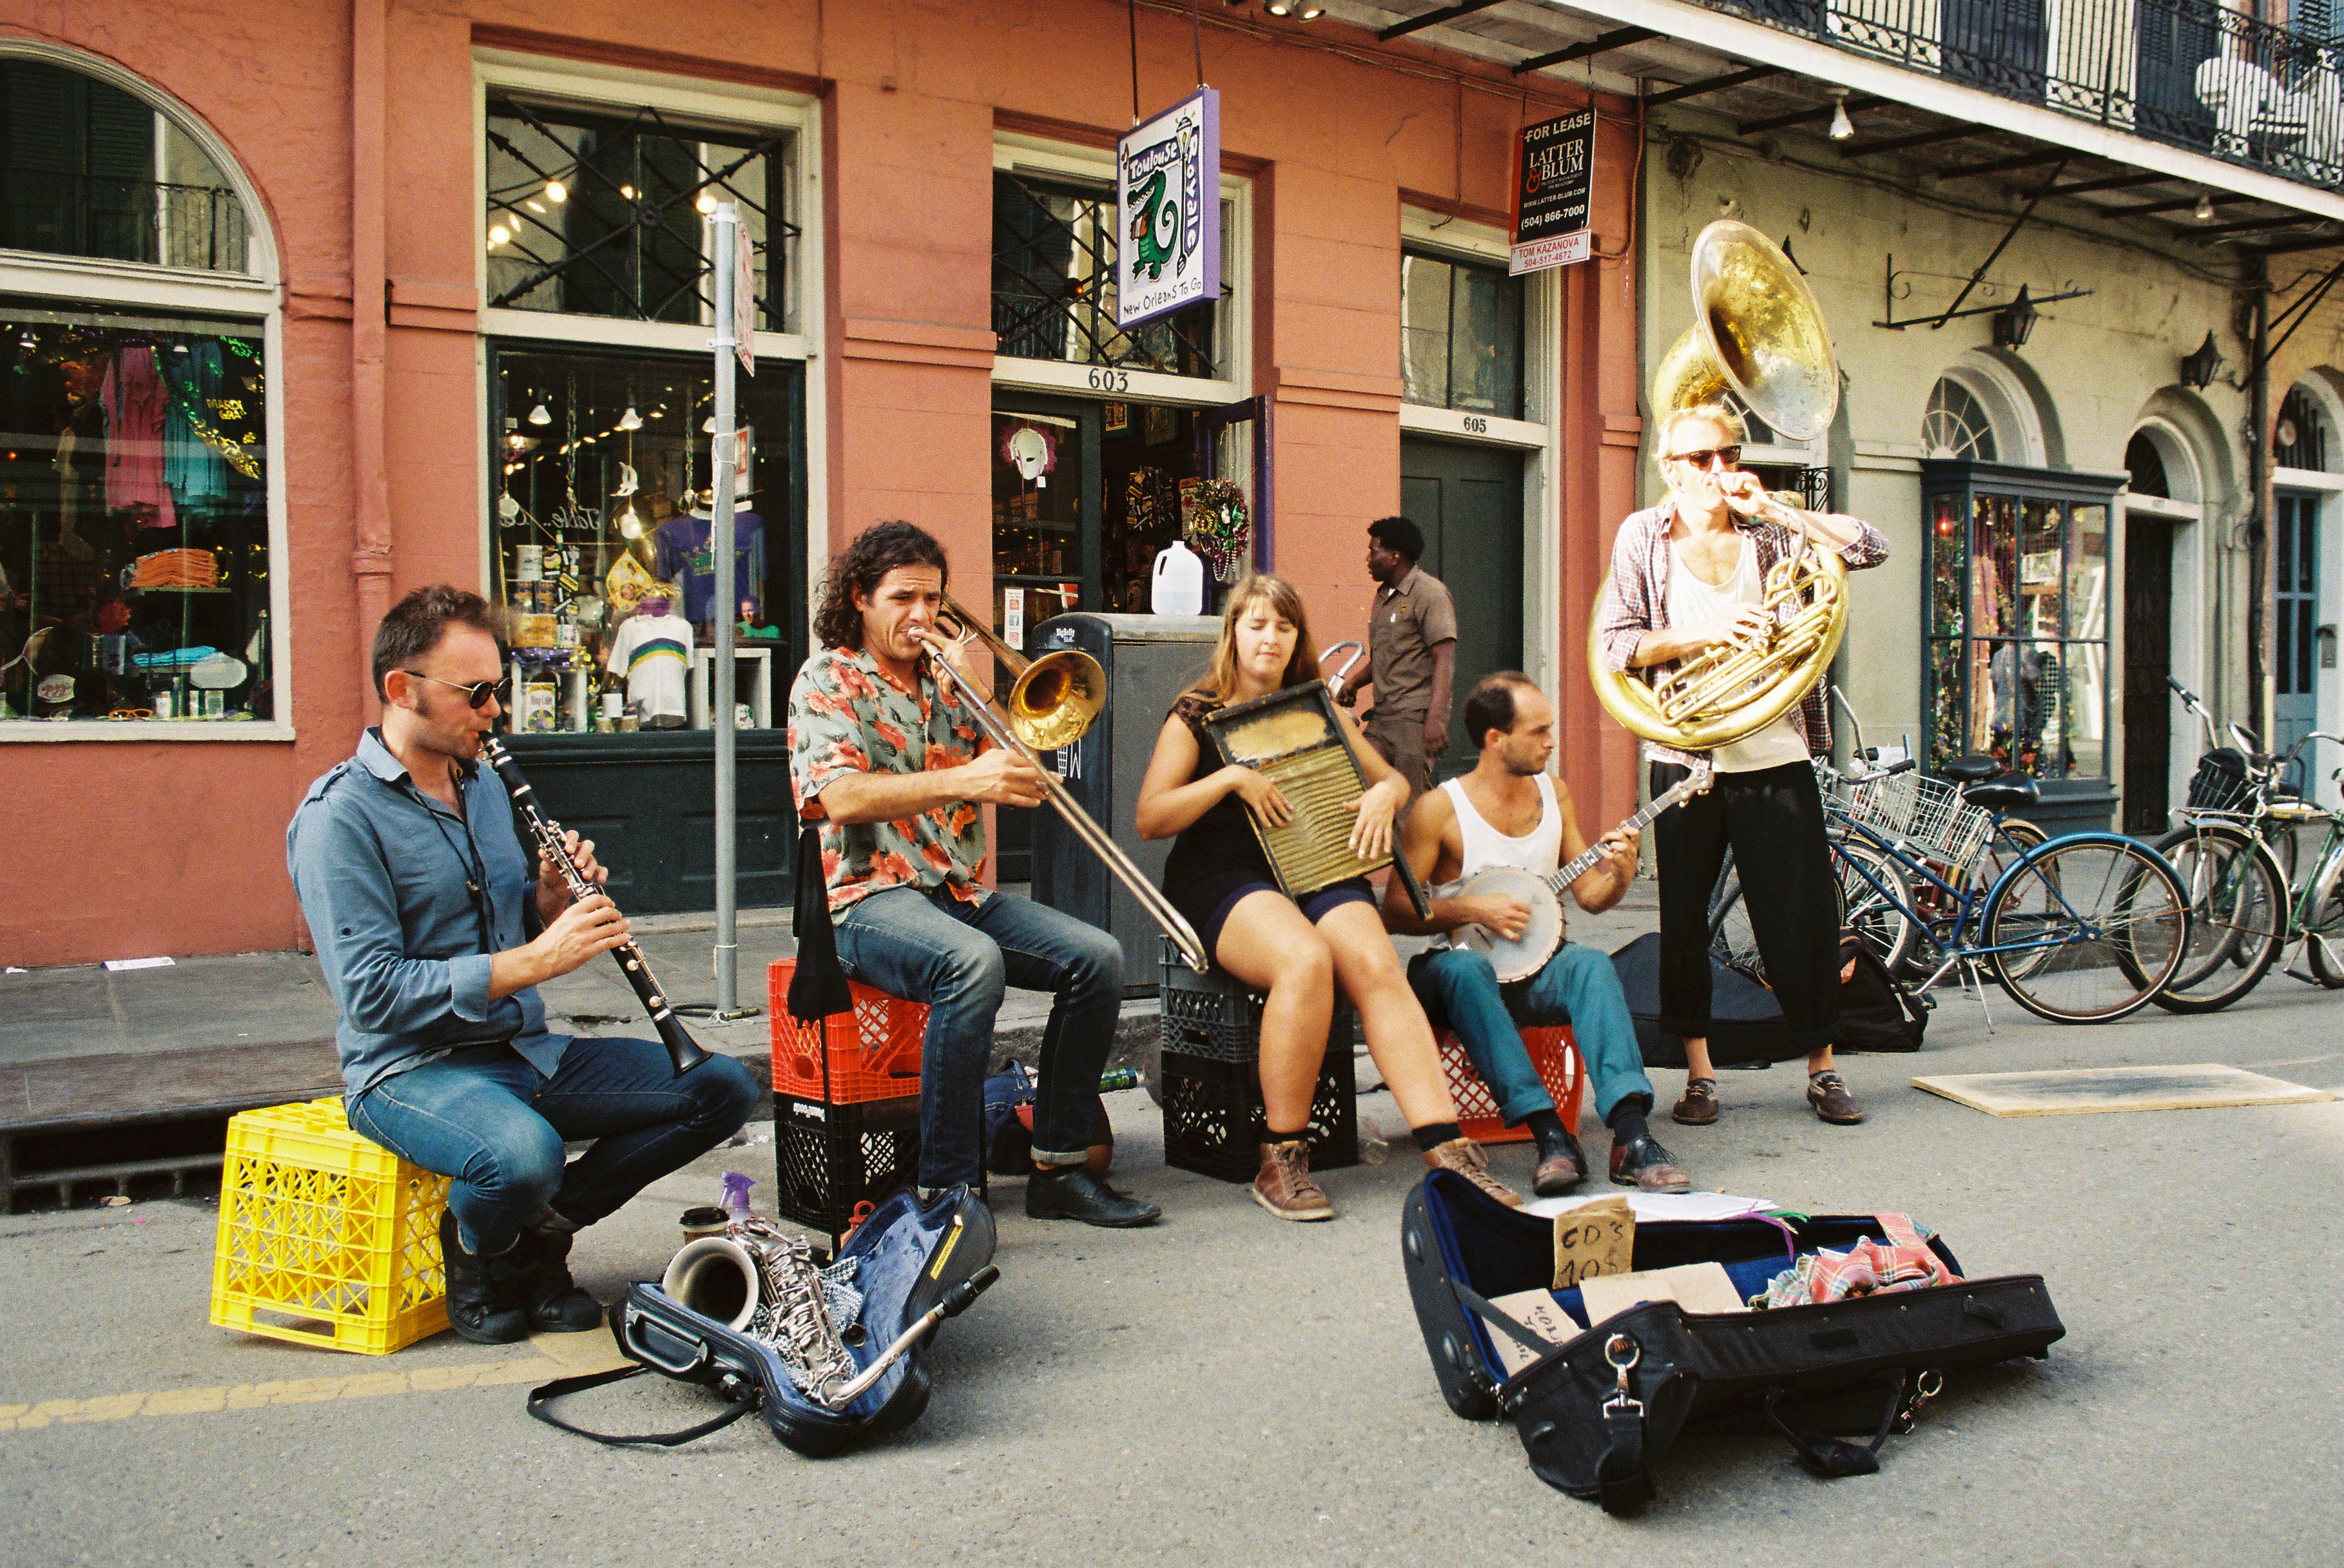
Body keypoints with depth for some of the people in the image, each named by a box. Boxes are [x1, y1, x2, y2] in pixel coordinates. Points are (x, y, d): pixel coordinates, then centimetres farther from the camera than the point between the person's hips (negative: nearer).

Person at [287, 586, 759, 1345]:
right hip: (413, 1066, -7)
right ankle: (473, 1252, -2)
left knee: (724, 1087, -8)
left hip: (527, 1051, 8)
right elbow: (371, 994, -21)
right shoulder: (339, 818, -12)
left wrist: (552, 905, -3)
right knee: (525, 1154, -39)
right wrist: (534, 961, -25)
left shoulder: (484, 785, 13)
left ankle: (542, 1227, 3)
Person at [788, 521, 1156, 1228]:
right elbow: (843, 798, -18)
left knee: (1097, 956, -15)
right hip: (872, 897, -6)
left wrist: (984, 696, -1)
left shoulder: (946, 680, 18)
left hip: (963, 892, 6)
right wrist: (964, 780, -30)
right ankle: (944, 1192, -30)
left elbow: (1006, 780, 12)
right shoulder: (829, 680, 1)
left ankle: (1058, 1168, -7)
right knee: (973, 962, -36)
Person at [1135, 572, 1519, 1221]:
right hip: (1226, 880, -3)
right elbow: (1149, 819, -1)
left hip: (1320, 869, 4)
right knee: (1305, 959, -36)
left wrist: (1384, 794, 1)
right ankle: (1282, 1161, -25)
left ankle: (1447, 1149, -36)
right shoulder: (1196, 717, 9)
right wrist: (1230, 778, -12)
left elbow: (1393, 779, 26)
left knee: (1376, 966, -29)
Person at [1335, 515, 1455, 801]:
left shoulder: (1429, 593, -7)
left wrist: (1435, 718, -25)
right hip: (1382, 716, 9)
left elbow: (1445, 660, -15)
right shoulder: (1383, 596, 22)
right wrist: (1354, 684, 14)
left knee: (1412, 801, -13)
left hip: (1417, 714, -9)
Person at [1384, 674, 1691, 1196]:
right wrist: (1472, 909, -19)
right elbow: (1394, 911, -9)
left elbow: (1590, 895, 10)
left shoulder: (1554, 792, 9)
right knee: (1464, 969, -38)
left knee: (1592, 965, -28)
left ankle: (1631, 1135, -40)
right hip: (1456, 970, -4)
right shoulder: (1441, 809, -8)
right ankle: (1550, 1134, -42)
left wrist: (1618, 874, -11)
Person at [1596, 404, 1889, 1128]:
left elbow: (1870, 547, -2)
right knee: (1684, 920, 5)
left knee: (1804, 916, 2)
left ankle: (1822, 1069, 17)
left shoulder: (1767, 532, 8)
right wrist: (1705, 634, -14)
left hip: (1775, 754, 1)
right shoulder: (1644, 537, 5)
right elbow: (1618, 645, -1)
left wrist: (1770, 508, -6)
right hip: (1686, 757, -1)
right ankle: (1699, 1075, 18)